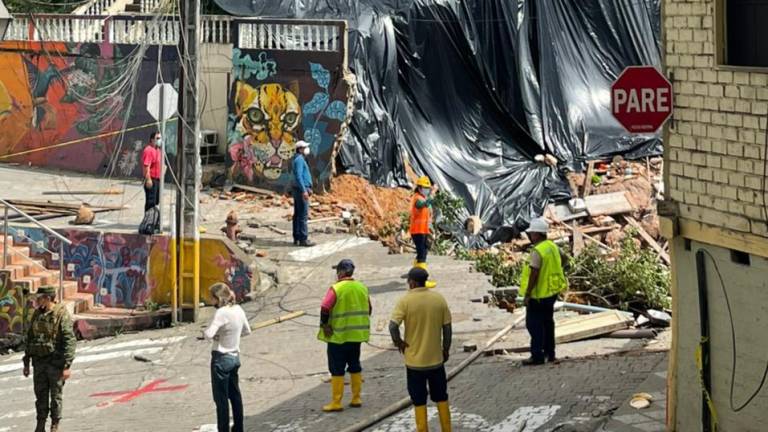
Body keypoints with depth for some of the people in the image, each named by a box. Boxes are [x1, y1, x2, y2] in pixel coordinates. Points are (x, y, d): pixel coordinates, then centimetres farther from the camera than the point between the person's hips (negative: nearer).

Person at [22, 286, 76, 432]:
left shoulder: (62, 315, -13)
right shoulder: (37, 315, 7)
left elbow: (69, 341, -17)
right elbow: (30, 339, 14)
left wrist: (67, 366, -21)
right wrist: (26, 362, 13)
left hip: (56, 363, -6)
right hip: (39, 362, 6)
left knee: (56, 396, 2)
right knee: (40, 395, 8)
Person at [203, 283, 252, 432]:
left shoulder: (222, 313, -21)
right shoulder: (238, 309, 3)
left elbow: (208, 335, -28)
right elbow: (247, 331, 16)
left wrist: (205, 332, -7)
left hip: (221, 358, -8)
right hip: (235, 357, 8)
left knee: (221, 399, 0)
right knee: (235, 395, 17)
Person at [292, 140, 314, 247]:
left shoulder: (299, 160, 19)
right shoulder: (299, 160, -14)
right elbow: (298, 176, -23)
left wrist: (308, 188, 24)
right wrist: (304, 191, -27)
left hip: (299, 190, 11)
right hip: (301, 190, -11)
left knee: (297, 215, 10)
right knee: (303, 215, -10)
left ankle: (297, 238, 12)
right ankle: (303, 239, -12)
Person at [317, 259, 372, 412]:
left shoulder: (336, 289, -16)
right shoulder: (362, 288, 4)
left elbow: (325, 309, -23)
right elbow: (369, 309, 12)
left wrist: (324, 325, -10)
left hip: (338, 336, -6)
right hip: (357, 335, 6)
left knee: (337, 369, 1)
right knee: (355, 366, 16)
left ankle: (336, 402, 3)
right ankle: (356, 399, 20)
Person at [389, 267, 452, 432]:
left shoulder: (406, 300, -13)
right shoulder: (439, 299, -2)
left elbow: (393, 326, -22)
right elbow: (447, 328, 1)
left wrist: (398, 342, -4)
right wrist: (446, 350, 13)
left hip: (415, 360, -3)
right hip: (436, 358, 3)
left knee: (419, 400, 6)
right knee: (441, 397, 17)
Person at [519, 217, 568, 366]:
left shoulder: (537, 252, -22)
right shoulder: (553, 246, 5)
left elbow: (533, 274, -25)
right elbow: (564, 259, 21)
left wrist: (527, 294, -21)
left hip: (539, 294, -9)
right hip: (552, 292, 9)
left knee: (534, 324, -2)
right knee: (547, 322, 19)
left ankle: (537, 356, -2)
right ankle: (550, 353, 27)